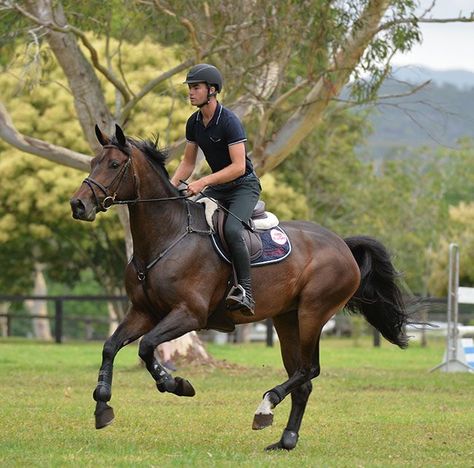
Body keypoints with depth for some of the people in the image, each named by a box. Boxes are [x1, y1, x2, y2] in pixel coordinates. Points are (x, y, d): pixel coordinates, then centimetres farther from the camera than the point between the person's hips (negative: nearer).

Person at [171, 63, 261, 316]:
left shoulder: (229, 121, -21)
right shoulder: (194, 122, 3)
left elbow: (238, 166, -26)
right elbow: (188, 162, 12)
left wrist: (204, 182, -32)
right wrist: (171, 186, -4)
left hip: (244, 185, -8)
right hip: (217, 187, 8)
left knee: (231, 228, -32)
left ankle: (246, 292, -32)